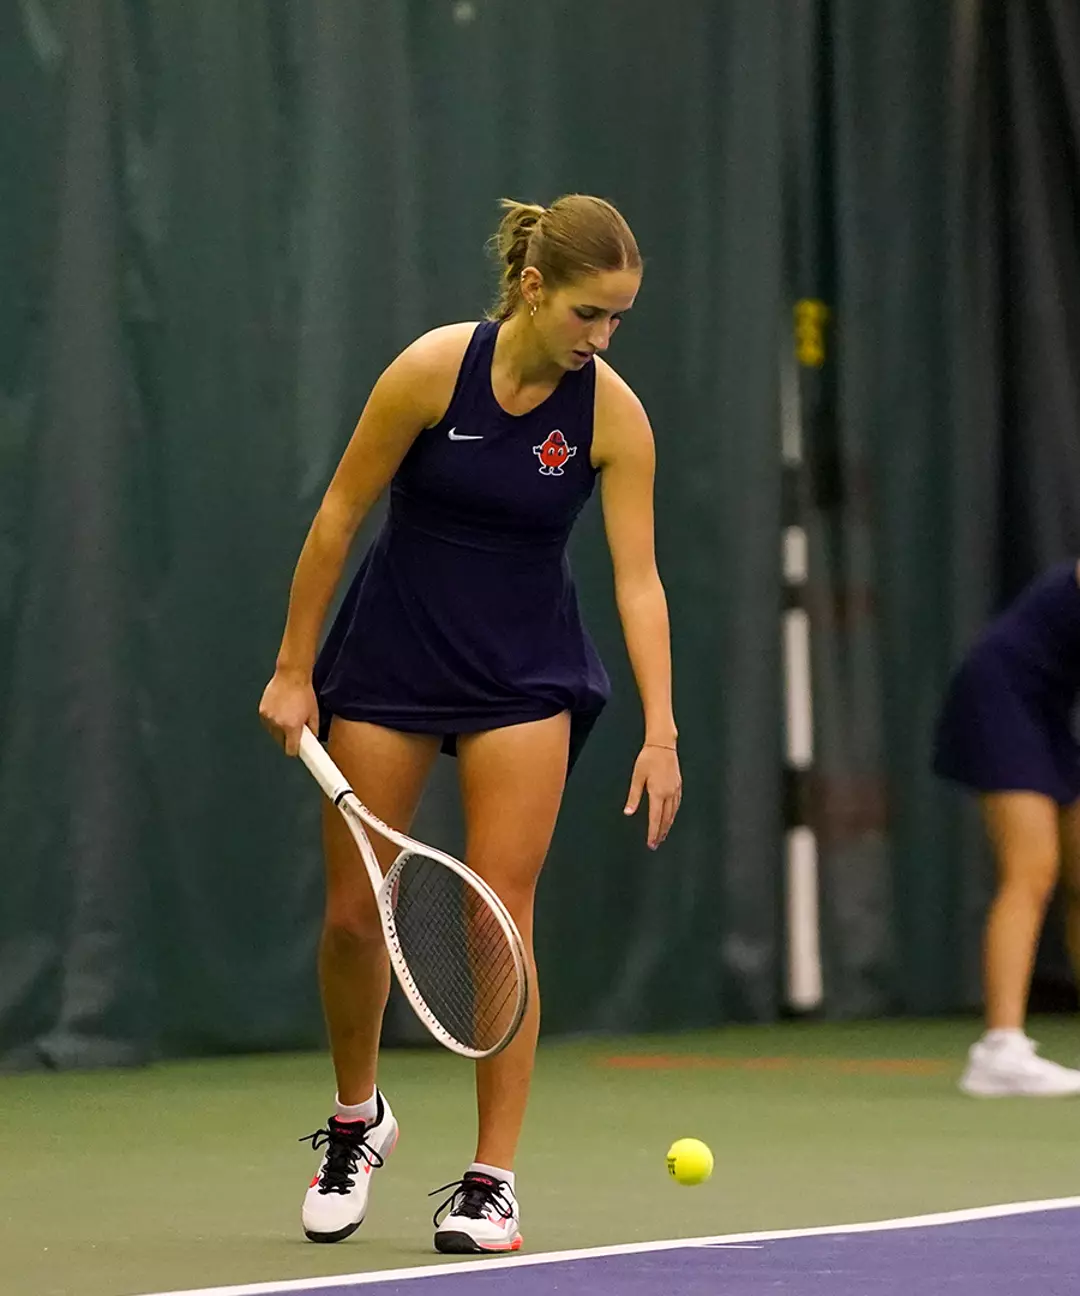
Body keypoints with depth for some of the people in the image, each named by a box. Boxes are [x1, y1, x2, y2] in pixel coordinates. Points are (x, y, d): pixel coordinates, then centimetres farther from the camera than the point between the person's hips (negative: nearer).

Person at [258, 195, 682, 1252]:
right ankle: (356, 1120, 31)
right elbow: (338, 516, -8)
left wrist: (661, 734, -22)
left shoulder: (613, 415, -12)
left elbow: (637, 578, -13)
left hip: (525, 672, 0)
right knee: (353, 914, 4)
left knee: (501, 917, -8)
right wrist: (293, 668, -6)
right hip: (390, 652, 0)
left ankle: (492, 1181, -1)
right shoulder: (434, 368, -17)